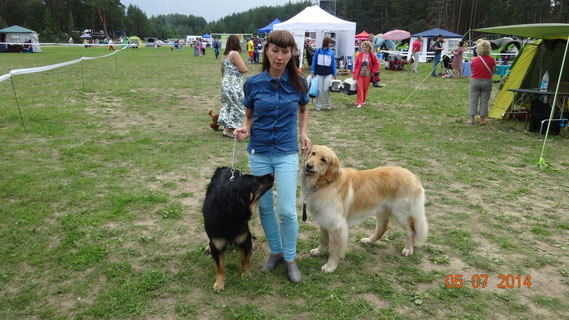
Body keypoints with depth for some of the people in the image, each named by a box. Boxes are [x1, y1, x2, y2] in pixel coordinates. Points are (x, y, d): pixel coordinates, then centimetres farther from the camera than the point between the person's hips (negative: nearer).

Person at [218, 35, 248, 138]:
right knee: (236, 107, 0)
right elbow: (243, 69, -20)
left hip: (225, 84, 9)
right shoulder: (234, 54, -16)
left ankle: (228, 127, 21)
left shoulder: (224, 55, 10)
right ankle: (228, 130, 0)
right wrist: (246, 69, 2)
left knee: (228, 105, 15)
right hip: (234, 85, -8)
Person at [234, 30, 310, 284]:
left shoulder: (297, 83, -3)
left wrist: (304, 132, 1)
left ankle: (290, 258, 18)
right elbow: (249, 115, 7)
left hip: (286, 154, -1)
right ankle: (275, 251, 34)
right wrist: (245, 129, -13)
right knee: (265, 207, 11)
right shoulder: (253, 84, -4)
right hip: (259, 153, 2)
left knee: (287, 210, -5)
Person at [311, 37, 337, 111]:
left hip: (328, 74, 0)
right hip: (319, 73, 0)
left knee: (326, 90, 0)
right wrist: (313, 72, 1)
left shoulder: (331, 52, 2)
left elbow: (333, 64, 6)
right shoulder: (318, 51, -1)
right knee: (319, 90, 4)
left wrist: (334, 74, 5)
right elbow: (314, 61, 5)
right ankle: (318, 106, 13)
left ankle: (328, 105, 14)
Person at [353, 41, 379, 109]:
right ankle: (359, 103, -3)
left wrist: (373, 72, -2)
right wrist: (355, 74, 2)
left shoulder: (372, 56, -2)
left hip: (367, 74, 0)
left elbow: (377, 64, 5)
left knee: (366, 88, 9)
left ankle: (363, 101, 28)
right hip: (359, 74, 0)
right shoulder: (359, 55, 1)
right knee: (359, 88, -5)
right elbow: (356, 64, 4)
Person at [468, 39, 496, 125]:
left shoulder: (474, 60, -10)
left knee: (473, 100, 8)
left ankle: (472, 119, 9)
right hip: (487, 82, 0)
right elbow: (494, 70, -1)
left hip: (475, 81, 0)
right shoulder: (491, 59, -9)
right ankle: (482, 120, 11)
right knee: (484, 101, 8)